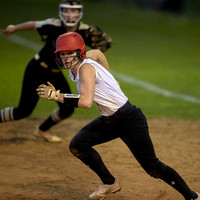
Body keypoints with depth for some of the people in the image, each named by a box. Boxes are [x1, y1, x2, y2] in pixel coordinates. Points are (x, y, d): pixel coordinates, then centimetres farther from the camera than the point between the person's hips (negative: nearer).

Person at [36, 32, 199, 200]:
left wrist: (57, 96, -30)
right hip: (109, 121, 9)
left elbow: (86, 102, -37)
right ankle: (110, 183, 15)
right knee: (77, 146, 1)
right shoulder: (74, 67, 3)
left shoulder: (85, 67, -22)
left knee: (152, 167, -6)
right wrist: (107, 78, 29)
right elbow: (97, 53, 25)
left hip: (130, 120, -9)